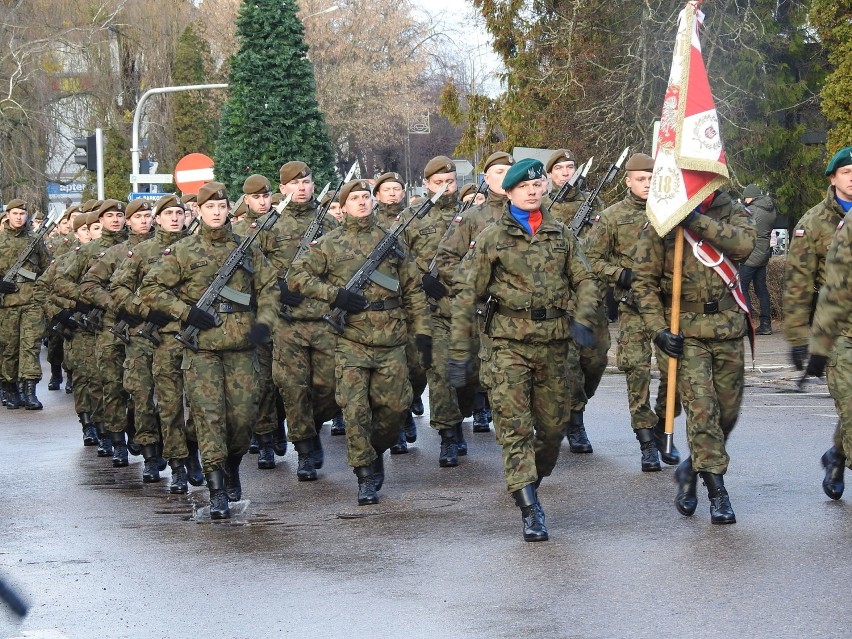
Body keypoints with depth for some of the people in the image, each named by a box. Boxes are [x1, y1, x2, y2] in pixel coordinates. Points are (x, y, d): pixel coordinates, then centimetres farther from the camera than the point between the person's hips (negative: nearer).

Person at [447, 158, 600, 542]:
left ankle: (529, 484, 33)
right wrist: (458, 354, -4)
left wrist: (582, 319, -7)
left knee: (552, 426, 8)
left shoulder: (561, 236, 12)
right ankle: (531, 512, -12)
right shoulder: (490, 239, 2)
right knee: (514, 426, -10)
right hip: (508, 342, -3)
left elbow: (584, 281, 14)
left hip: (553, 345, 3)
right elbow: (466, 297, 1)